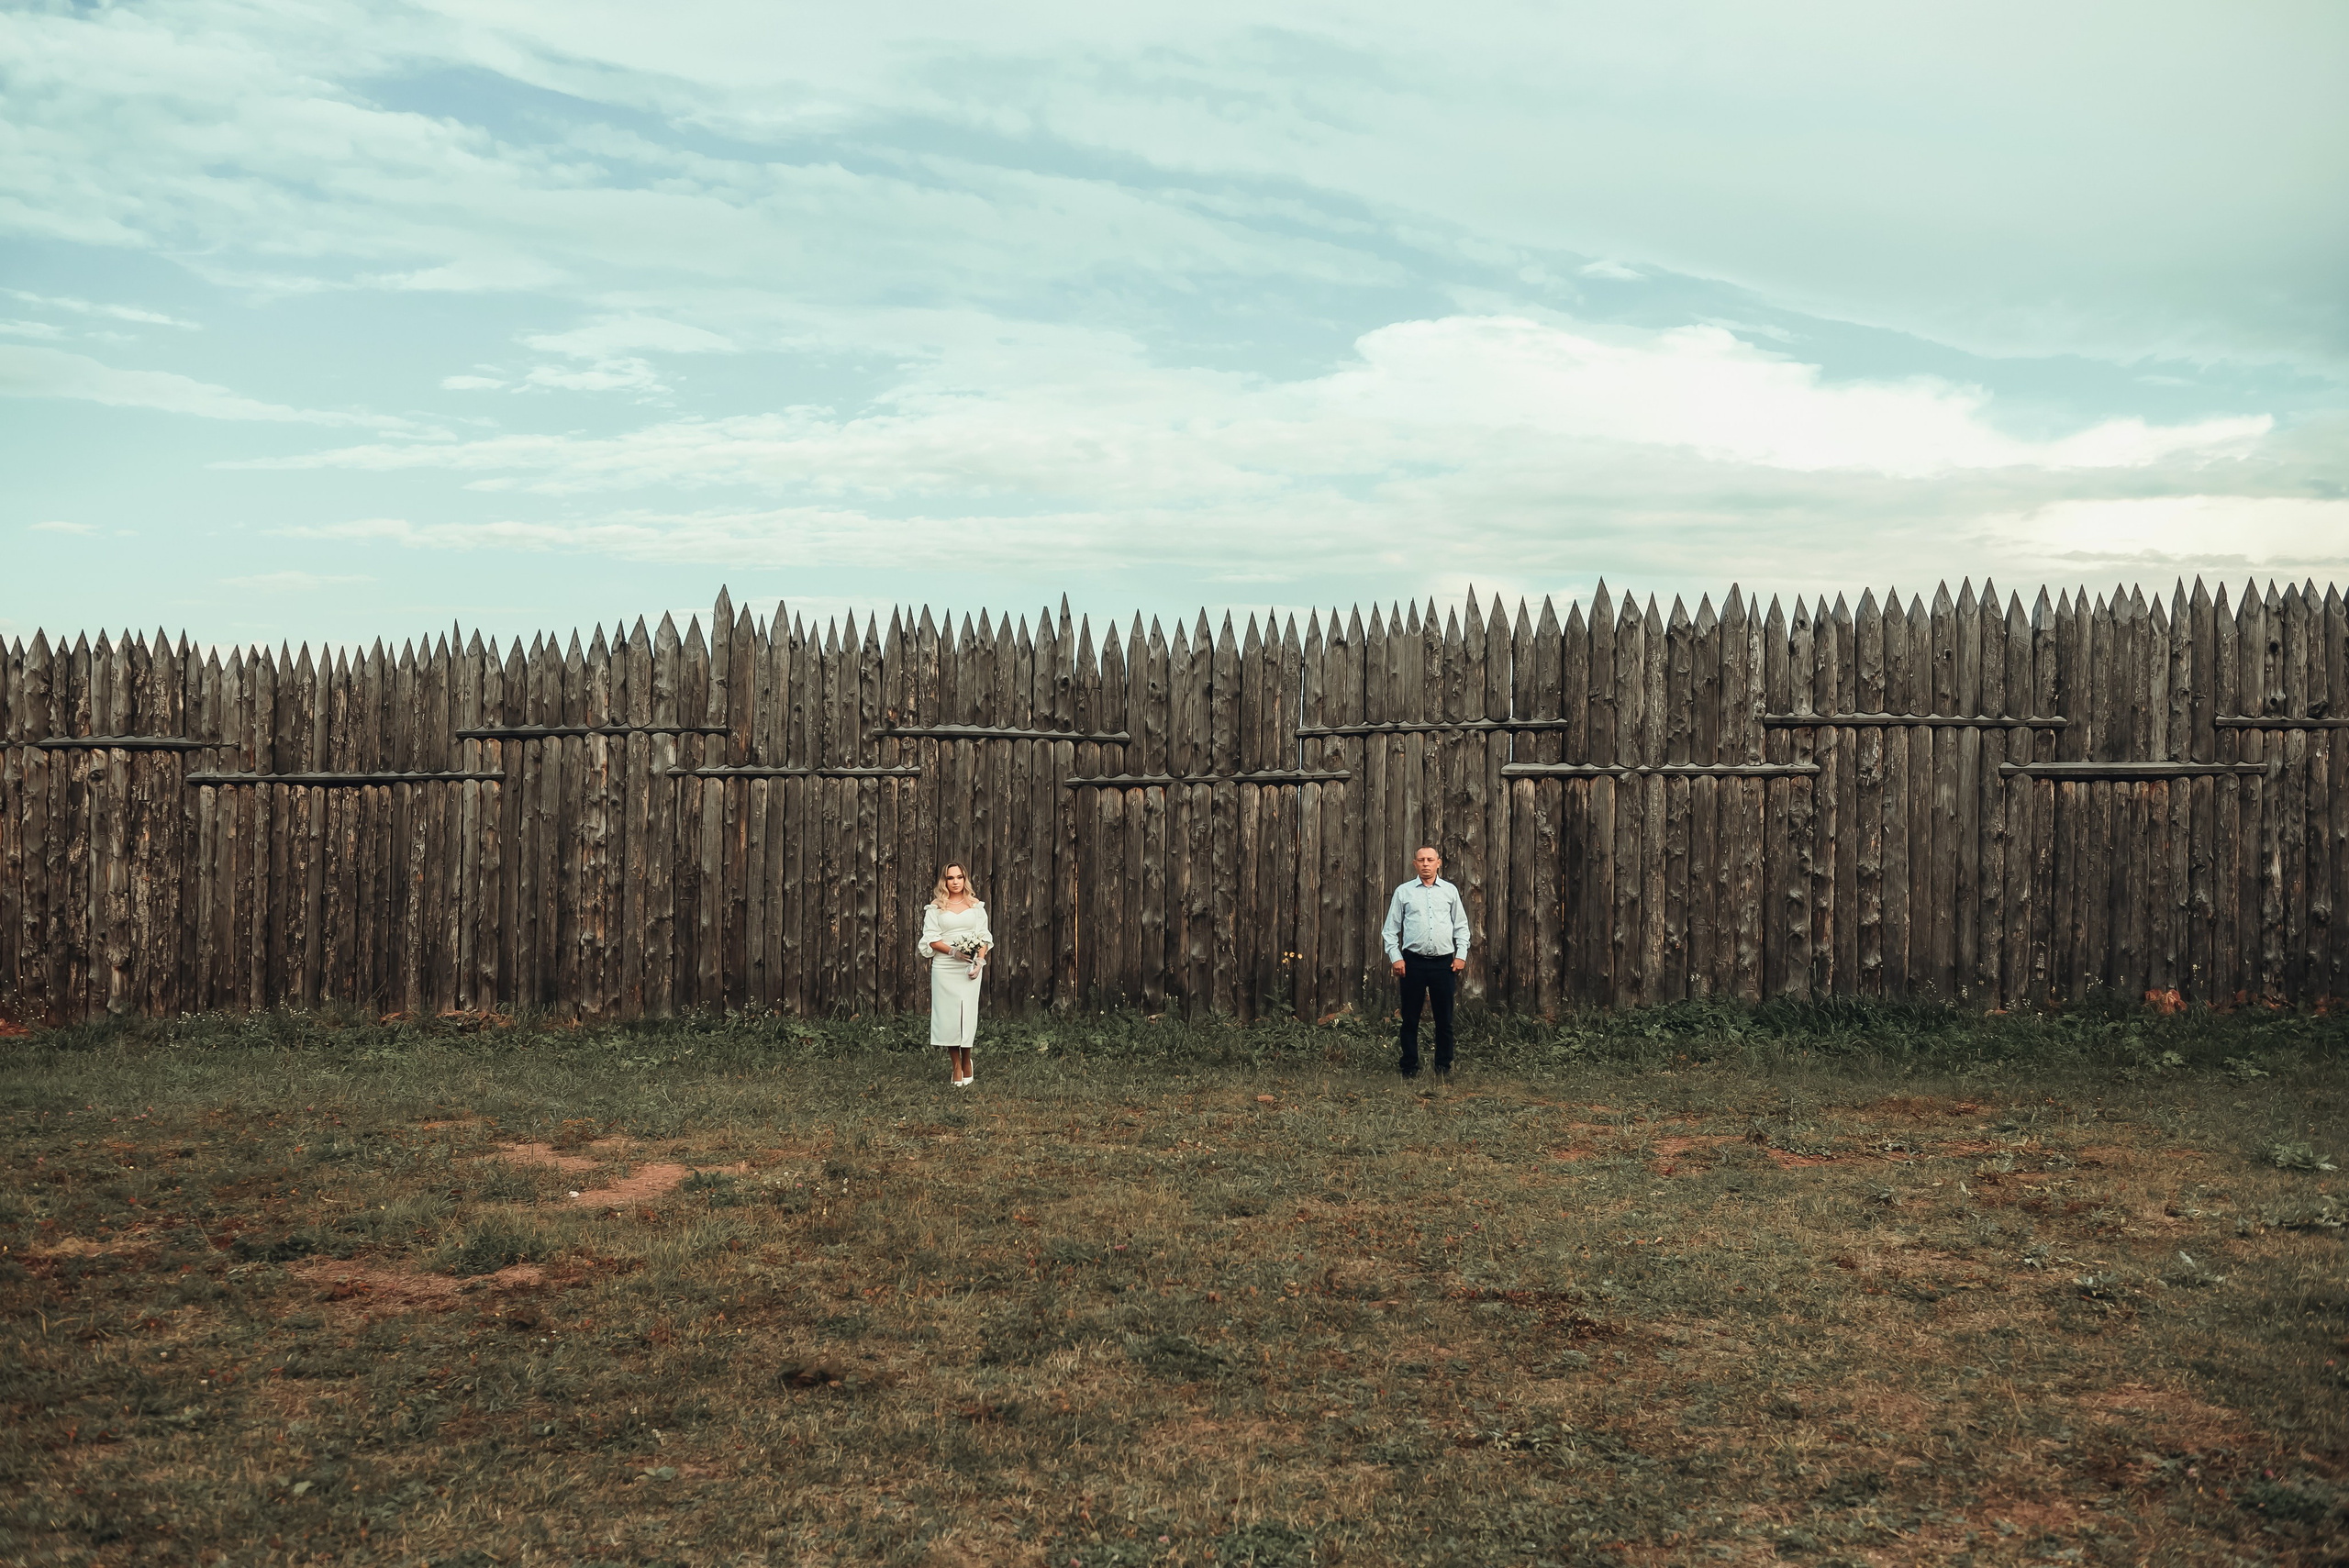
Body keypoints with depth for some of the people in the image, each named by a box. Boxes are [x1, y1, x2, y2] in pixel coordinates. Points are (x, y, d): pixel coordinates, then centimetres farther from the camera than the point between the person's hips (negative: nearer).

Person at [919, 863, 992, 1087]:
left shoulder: (976, 905, 9)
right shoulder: (935, 907, 4)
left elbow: (984, 936, 7)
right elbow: (931, 939, -2)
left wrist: (980, 960, -8)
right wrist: (953, 951, -16)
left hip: (970, 967, 1)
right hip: (945, 968, -1)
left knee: (968, 1013, -1)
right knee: (949, 1014, -1)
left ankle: (966, 1062, 13)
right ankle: (955, 1066, 6)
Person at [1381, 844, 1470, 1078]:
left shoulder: (1450, 891, 9)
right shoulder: (1403, 892, 5)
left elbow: (1461, 926, 12)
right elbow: (1391, 928, 6)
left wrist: (1461, 955, 2)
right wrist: (1395, 957, -4)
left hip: (1444, 962, 1)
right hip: (1413, 961, -1)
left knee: (1444, 1018, 5)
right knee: (1410, 1018, 3)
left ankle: (1444, 1066, 14)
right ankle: (1410, 1066, 11)